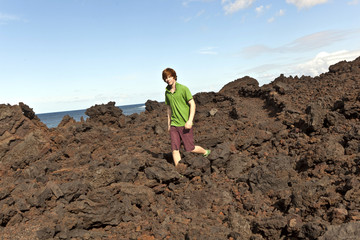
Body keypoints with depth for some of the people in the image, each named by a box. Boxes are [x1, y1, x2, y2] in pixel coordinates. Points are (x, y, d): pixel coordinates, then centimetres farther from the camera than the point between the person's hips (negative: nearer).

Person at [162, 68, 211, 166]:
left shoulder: (183, 89, -7)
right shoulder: (167, 92, 9)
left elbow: (192, 105, -9)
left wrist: (190, 120, -19)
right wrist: (168, 123, 21)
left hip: (185, 124, -5)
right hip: (173, 125, 5)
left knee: (189, 148, 1)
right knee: (175, 149, -2)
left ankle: (206, 152, 29)